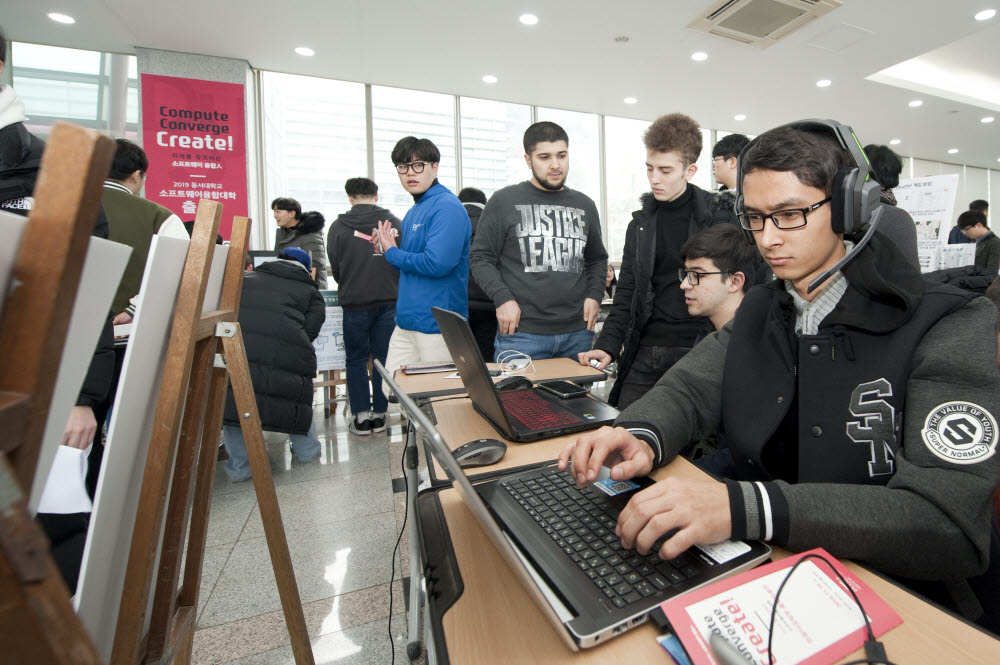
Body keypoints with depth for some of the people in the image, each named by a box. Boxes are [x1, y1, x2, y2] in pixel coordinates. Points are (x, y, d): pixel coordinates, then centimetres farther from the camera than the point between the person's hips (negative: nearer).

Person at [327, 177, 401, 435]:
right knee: (383, 358, 8)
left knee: (356, 359, 10)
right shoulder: (395, 222, 1)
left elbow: (335, 270, 5)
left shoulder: (339, 226, -1)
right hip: (389, 300, 1)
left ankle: (361, 415, 11)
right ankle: (379, 414, 14)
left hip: (355, 303, -1)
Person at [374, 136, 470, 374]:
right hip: (406, 321, 9)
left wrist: (393, 253, -9)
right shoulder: (412, 212, 16)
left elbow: (437, 263, -25)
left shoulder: (447, 207, -13)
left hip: (437, 324, -9)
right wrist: (391, 248, 3)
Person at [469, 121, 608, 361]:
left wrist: (594, 295, 6)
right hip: (521, 332, -4)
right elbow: (481, 258, 0)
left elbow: (598, 258, 23)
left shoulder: (584, 205, 15)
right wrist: (502, 298, -13)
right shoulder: (504, 202, 2)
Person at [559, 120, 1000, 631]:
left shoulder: (952, 327, -14)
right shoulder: (759, 310, 5)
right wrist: (643, 439, -24)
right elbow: (689, 389, -1)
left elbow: (949, 522, -24)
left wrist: (744, 507, -39)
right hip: (762, 570, 4)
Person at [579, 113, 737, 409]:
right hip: (645, 351, 4)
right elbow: (627, 292, 10)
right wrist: (607, 345, -1)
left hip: (698, 351, -3)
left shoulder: (720, 217, -2)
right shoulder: (641, 223, 10)